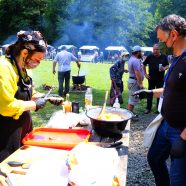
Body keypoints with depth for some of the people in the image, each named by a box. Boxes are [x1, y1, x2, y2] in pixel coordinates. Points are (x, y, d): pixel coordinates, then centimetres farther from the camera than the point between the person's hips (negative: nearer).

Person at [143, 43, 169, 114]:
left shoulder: (164, 57, 0)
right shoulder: (149, 57, -2)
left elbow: (167, 65, 7)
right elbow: (144, 65, 8)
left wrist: (164, 68, -15)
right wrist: (145, 74, 2)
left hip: (160, 78, 1)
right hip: (151, 78, 0)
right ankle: (148, 108, 14)